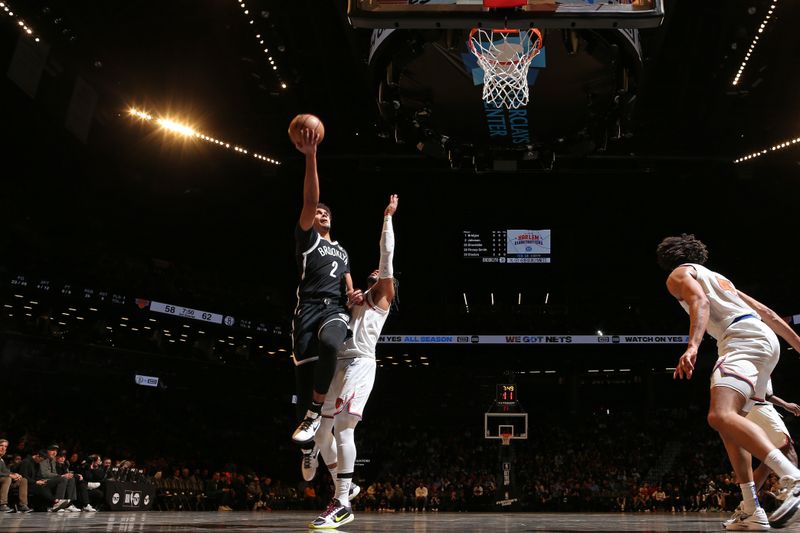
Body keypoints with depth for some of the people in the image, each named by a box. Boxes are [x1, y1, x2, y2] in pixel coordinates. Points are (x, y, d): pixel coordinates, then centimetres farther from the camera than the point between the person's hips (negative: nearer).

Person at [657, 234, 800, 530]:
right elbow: (764, 311, 29)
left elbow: (700, 302, -11)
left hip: (744, 338, -9)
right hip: (767, 339, 9)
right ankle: (753, 513, 7)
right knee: (728, 421, 13)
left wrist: (692, 347, -25)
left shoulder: (678, 273, 10)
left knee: (721, 416, -25)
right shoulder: (716, 277, 33)